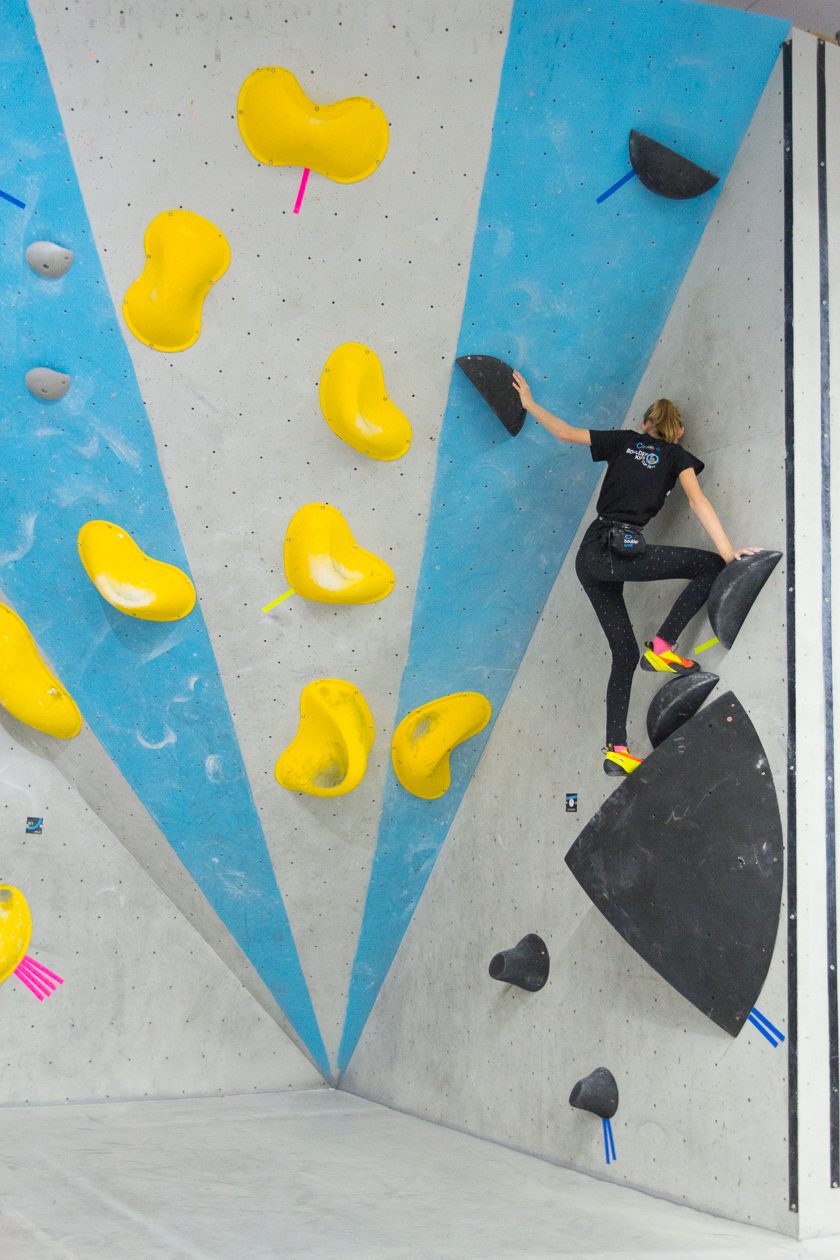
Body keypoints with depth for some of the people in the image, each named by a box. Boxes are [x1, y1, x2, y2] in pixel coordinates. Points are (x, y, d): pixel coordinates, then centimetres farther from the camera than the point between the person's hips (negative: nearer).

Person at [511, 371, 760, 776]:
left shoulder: (624, 440, 20)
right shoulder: (677, 456, 10)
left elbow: (563, 431, 20)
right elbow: (698, 502, -5)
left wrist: (528, 403, 33)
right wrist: (728, 552, -9)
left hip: (589, 556, 6)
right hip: (623, 549, -6)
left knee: (624, 654, 11)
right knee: (713, 567, 4)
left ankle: (616, 750, 6)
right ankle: (661, 646, -3)